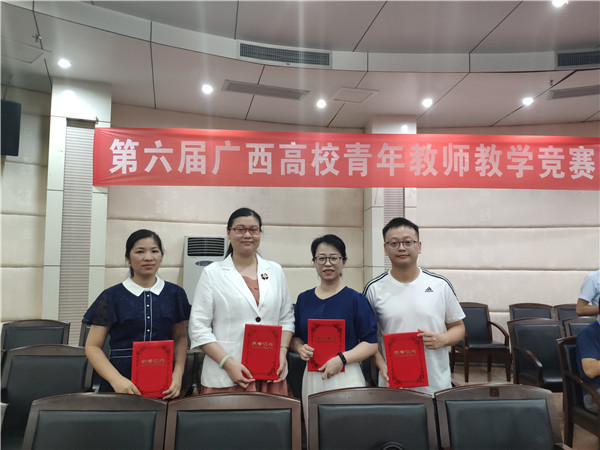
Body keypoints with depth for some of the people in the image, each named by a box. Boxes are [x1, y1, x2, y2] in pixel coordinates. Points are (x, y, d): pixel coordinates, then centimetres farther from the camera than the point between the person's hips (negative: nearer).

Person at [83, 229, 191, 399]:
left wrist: (178, 374, -4)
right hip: (122, 386, -1)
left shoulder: (174, 294, 6)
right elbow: (93, 346, 1)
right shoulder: (112, 296, 1)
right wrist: (116, 379, -14)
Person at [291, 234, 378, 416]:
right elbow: (294, 337, 16)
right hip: (312, 379, 3)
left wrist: (342, 359, -17)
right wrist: (300, 348, -5)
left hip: (347, 379, -3)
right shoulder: (304, 299, 10)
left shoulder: (355, 299, -2)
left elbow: (372, 343, -6)